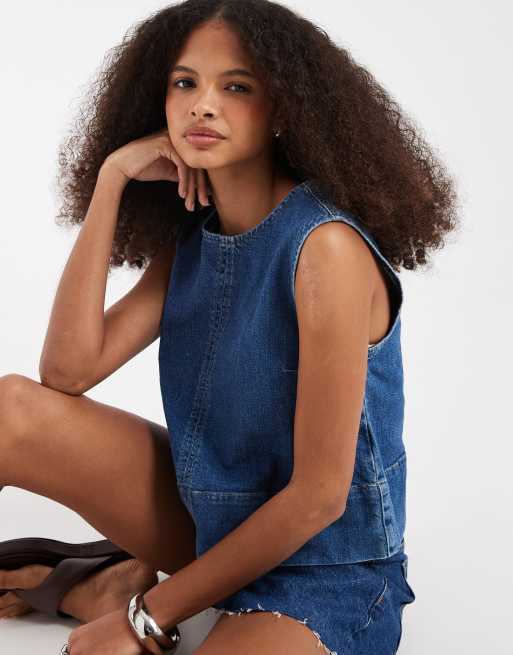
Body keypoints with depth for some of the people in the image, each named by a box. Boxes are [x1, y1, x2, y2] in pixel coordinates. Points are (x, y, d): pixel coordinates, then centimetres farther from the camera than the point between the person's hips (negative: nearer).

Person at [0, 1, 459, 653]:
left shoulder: (324, 247, -22)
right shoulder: (190, 236, 2)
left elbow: (319, 495, -21)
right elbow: (67, 371, -8)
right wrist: (110, 182, -11)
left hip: (321, 566, -7)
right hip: (208, 518, 7)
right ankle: (109, 582, 7)